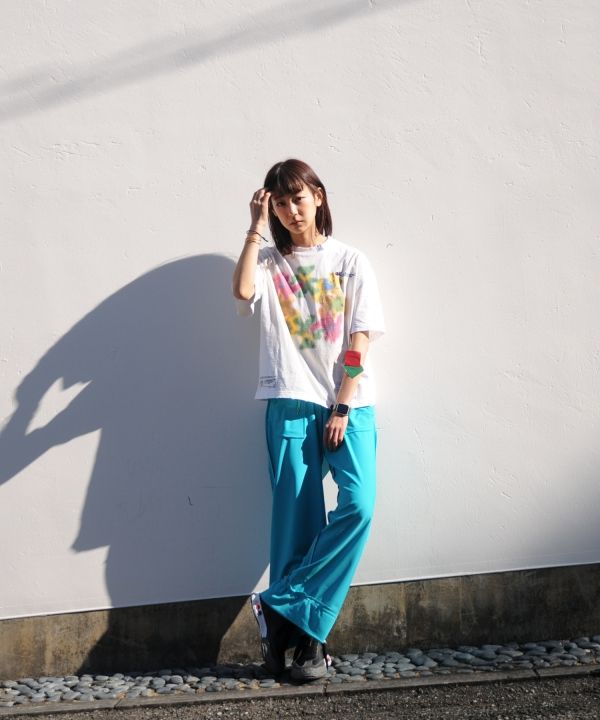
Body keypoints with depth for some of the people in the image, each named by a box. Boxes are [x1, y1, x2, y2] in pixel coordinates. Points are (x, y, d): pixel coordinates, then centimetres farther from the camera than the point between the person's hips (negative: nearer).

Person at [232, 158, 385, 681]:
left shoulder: (351, 262, 8)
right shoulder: (269, 262, 11)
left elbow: (359, 343, 1)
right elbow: (242, 291, -14)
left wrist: (342, 409, -7)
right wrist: (256, 228, -7)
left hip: (349, 403, 0)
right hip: (292, 403, 0)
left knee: (358, 504, -17)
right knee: (297, 516, -4)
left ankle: (283, 608, -7)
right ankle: (308, 636, 6)